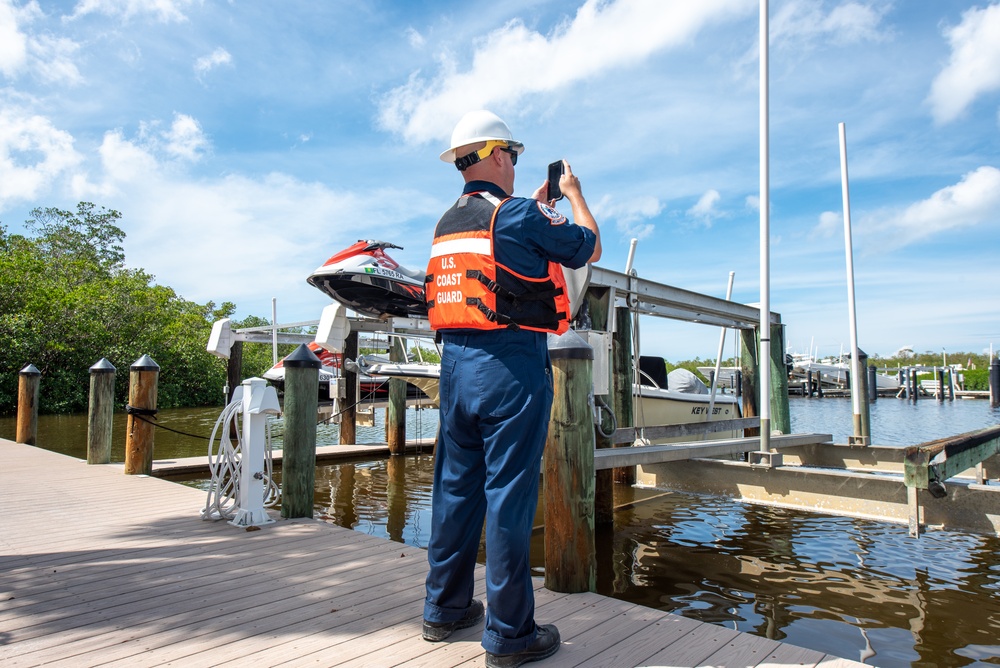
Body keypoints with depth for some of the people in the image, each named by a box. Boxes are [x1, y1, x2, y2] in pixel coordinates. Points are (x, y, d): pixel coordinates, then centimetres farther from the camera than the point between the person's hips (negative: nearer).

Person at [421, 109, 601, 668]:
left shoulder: (447, 223, 15)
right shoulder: (519, 213, -7)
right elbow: (590, 248, 4)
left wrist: (538, 202, 35)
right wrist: (572, 193, 19)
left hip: (456, 364, 8)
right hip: (511, 364, -7)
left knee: (456, 486, 14)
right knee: (509, 494, -2)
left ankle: (445, 609, 26)